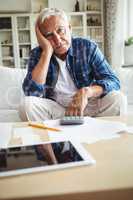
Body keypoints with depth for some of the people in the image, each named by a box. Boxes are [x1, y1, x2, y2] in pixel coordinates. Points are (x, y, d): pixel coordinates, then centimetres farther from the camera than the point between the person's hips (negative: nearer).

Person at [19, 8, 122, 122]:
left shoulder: (88, 47, -6)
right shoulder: (37, 54, -6)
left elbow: (113, 81, -11)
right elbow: (32, 93, -22)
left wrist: (86, 92, -31)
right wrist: (47, 51, -23)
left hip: (88, 105, 1)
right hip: (55, 109, 0)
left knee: (115, 98, -25)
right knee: (27, 104, -26)